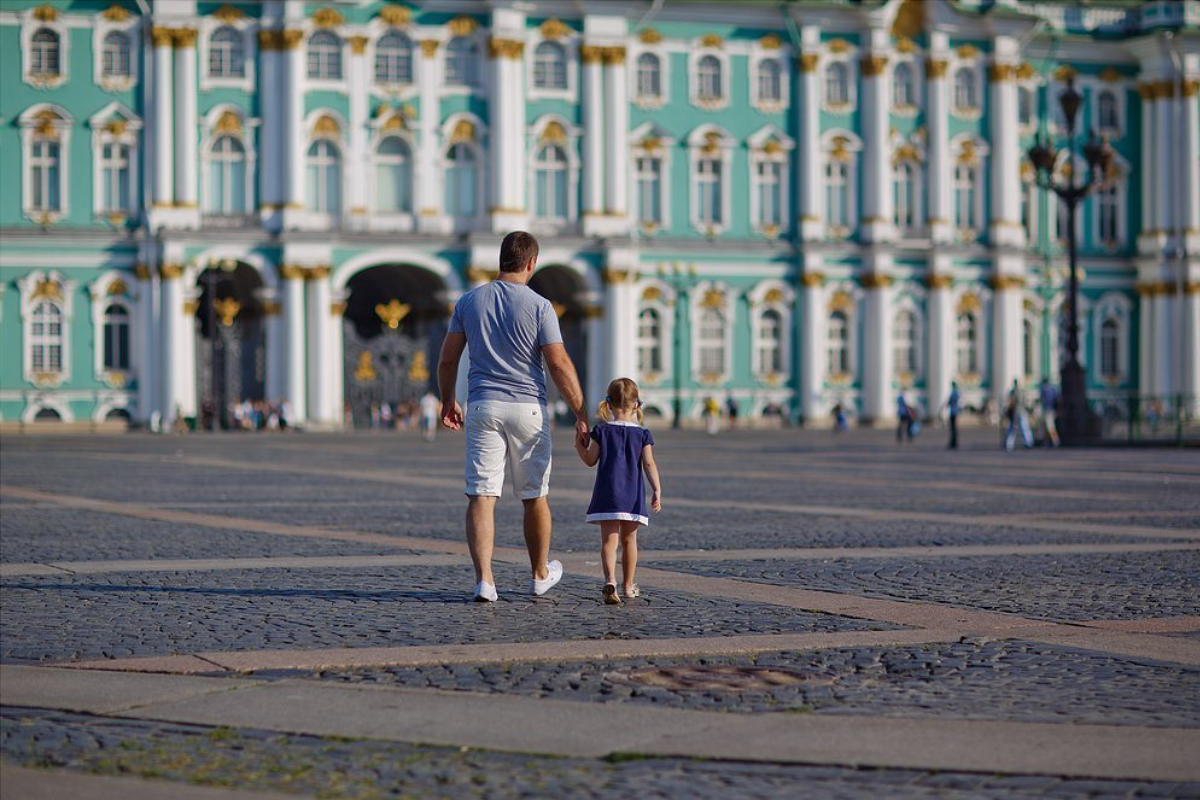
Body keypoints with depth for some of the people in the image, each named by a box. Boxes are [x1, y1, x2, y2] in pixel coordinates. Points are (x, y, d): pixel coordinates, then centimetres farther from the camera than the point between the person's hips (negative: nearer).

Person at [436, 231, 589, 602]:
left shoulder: (469, 301, 3)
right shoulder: (538, 306, -7)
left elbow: (448, 359, 7)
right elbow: (560, 366, -9)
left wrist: (447, 401, 22)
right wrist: (581, 415, -3)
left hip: (482, 407, 2)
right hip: (528, 408, -2)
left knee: (481, 496, -2)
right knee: (534, 498, 14)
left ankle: (484, 579, -15)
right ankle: (540, 574, 29)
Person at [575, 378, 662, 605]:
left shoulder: (602, 431, -1)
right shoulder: (642, 434, 1)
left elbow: (590, 460, 3)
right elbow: (649, 464, -6)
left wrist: (579, 445, 20)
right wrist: (657, 490, -8)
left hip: (608, 495, -1)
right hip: (633, 495, 1)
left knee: (609, 539, -7)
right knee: (629, 539, 15)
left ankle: (610, 579, -29)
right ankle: (628, 585, 24)